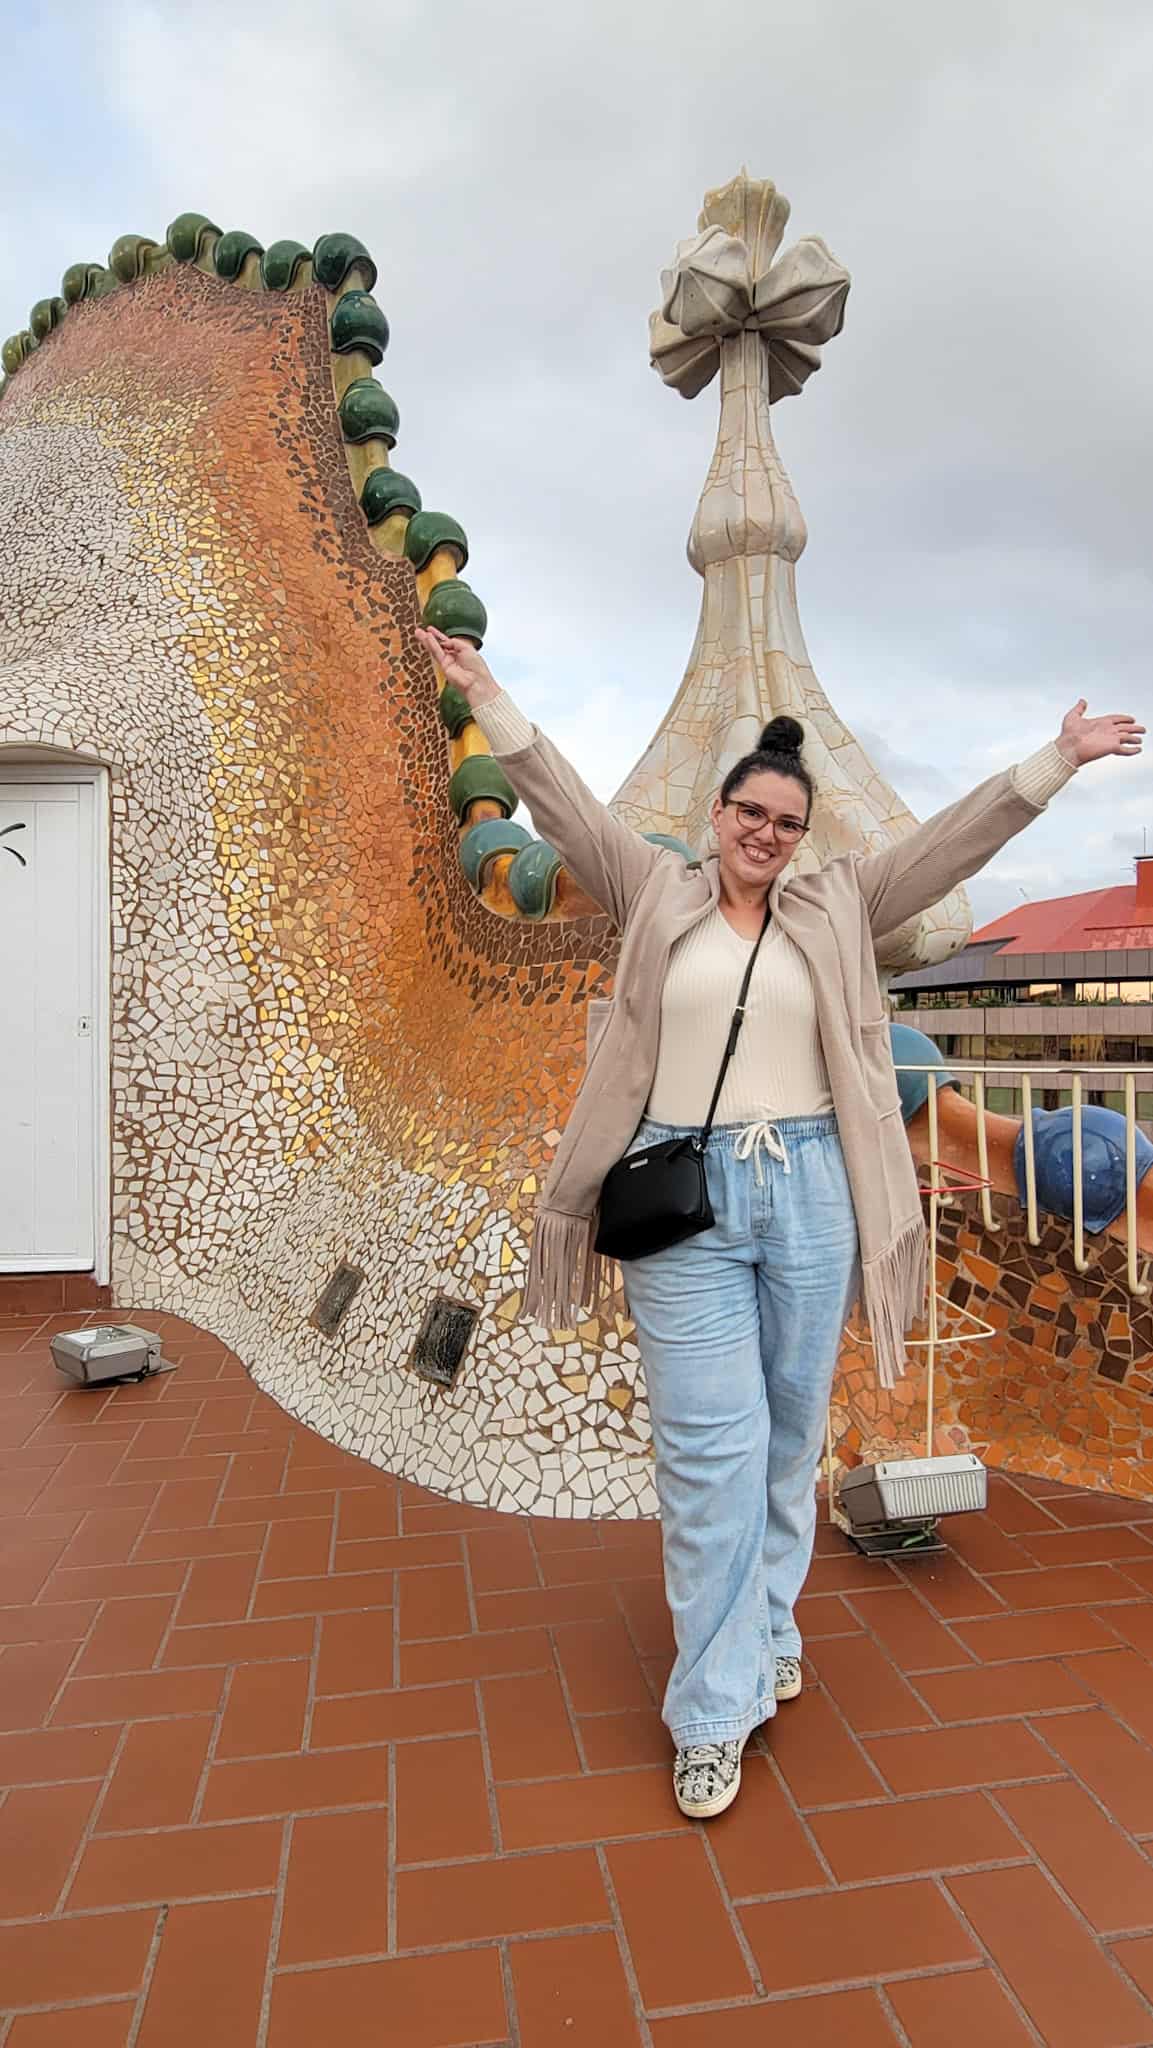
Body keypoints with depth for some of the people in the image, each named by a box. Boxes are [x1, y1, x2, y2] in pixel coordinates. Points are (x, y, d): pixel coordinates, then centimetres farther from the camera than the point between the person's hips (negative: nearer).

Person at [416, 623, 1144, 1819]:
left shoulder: (835, 909, 10)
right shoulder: (655, 894, 7)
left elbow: (956, 841, 10)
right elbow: (564, 810, 3)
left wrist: (1054, 763, 7)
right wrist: (490, 704, -2)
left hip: (811, 1195, 3)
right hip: (685, 1196, -2)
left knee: (791, 1435, 13)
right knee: (711, 1447, -1)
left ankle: (765, 1636, 35)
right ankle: (717, 1709, 14)